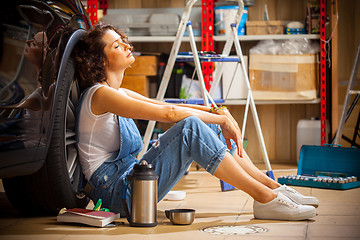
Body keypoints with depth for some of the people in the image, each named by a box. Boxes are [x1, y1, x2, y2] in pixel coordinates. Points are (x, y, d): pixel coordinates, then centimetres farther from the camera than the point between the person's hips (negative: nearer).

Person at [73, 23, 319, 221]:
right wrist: (222, 118, -15)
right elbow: (168, 113, -21)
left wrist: (216, 112, -6)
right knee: (191, 126, -25)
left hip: (130, 176, 9)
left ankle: (272, 186, 0)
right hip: (114, 190, -9)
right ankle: (265, 200, -22)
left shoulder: (120, 93, 16)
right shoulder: (100, 95, -14)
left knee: (207, 124, 0)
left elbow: (168, 107, 10)